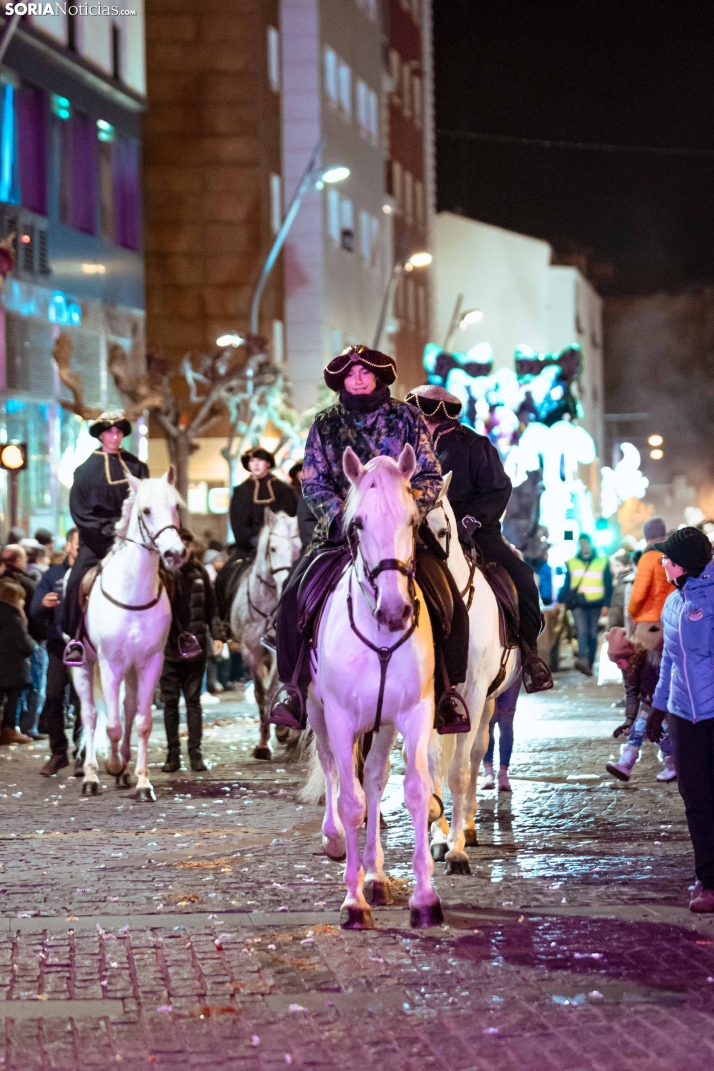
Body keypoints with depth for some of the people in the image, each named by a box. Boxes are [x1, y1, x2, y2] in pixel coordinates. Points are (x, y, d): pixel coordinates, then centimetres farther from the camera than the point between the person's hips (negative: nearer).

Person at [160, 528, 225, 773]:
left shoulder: (199, 574, 7)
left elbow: (210, 609, 10)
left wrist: (217, 635, 0)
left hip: (195, 649, 2)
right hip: (169, 648, -2)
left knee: (193, 701, 5)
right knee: (170, 702, 5)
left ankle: (195, 753, 8)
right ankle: (173, 754, 11)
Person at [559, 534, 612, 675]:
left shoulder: (602, 562, 7)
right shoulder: (572, 563, 11)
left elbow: (608, 586, 5)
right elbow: (566, 584, 10)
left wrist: (606, 604, -4)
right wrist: (561, 601, 0)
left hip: (595, 604, 0)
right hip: (578, 604, 0)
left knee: (592, 635, 3)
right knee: (582, 632, -16)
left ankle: (589, 664, 8)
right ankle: (583, 660, -32)